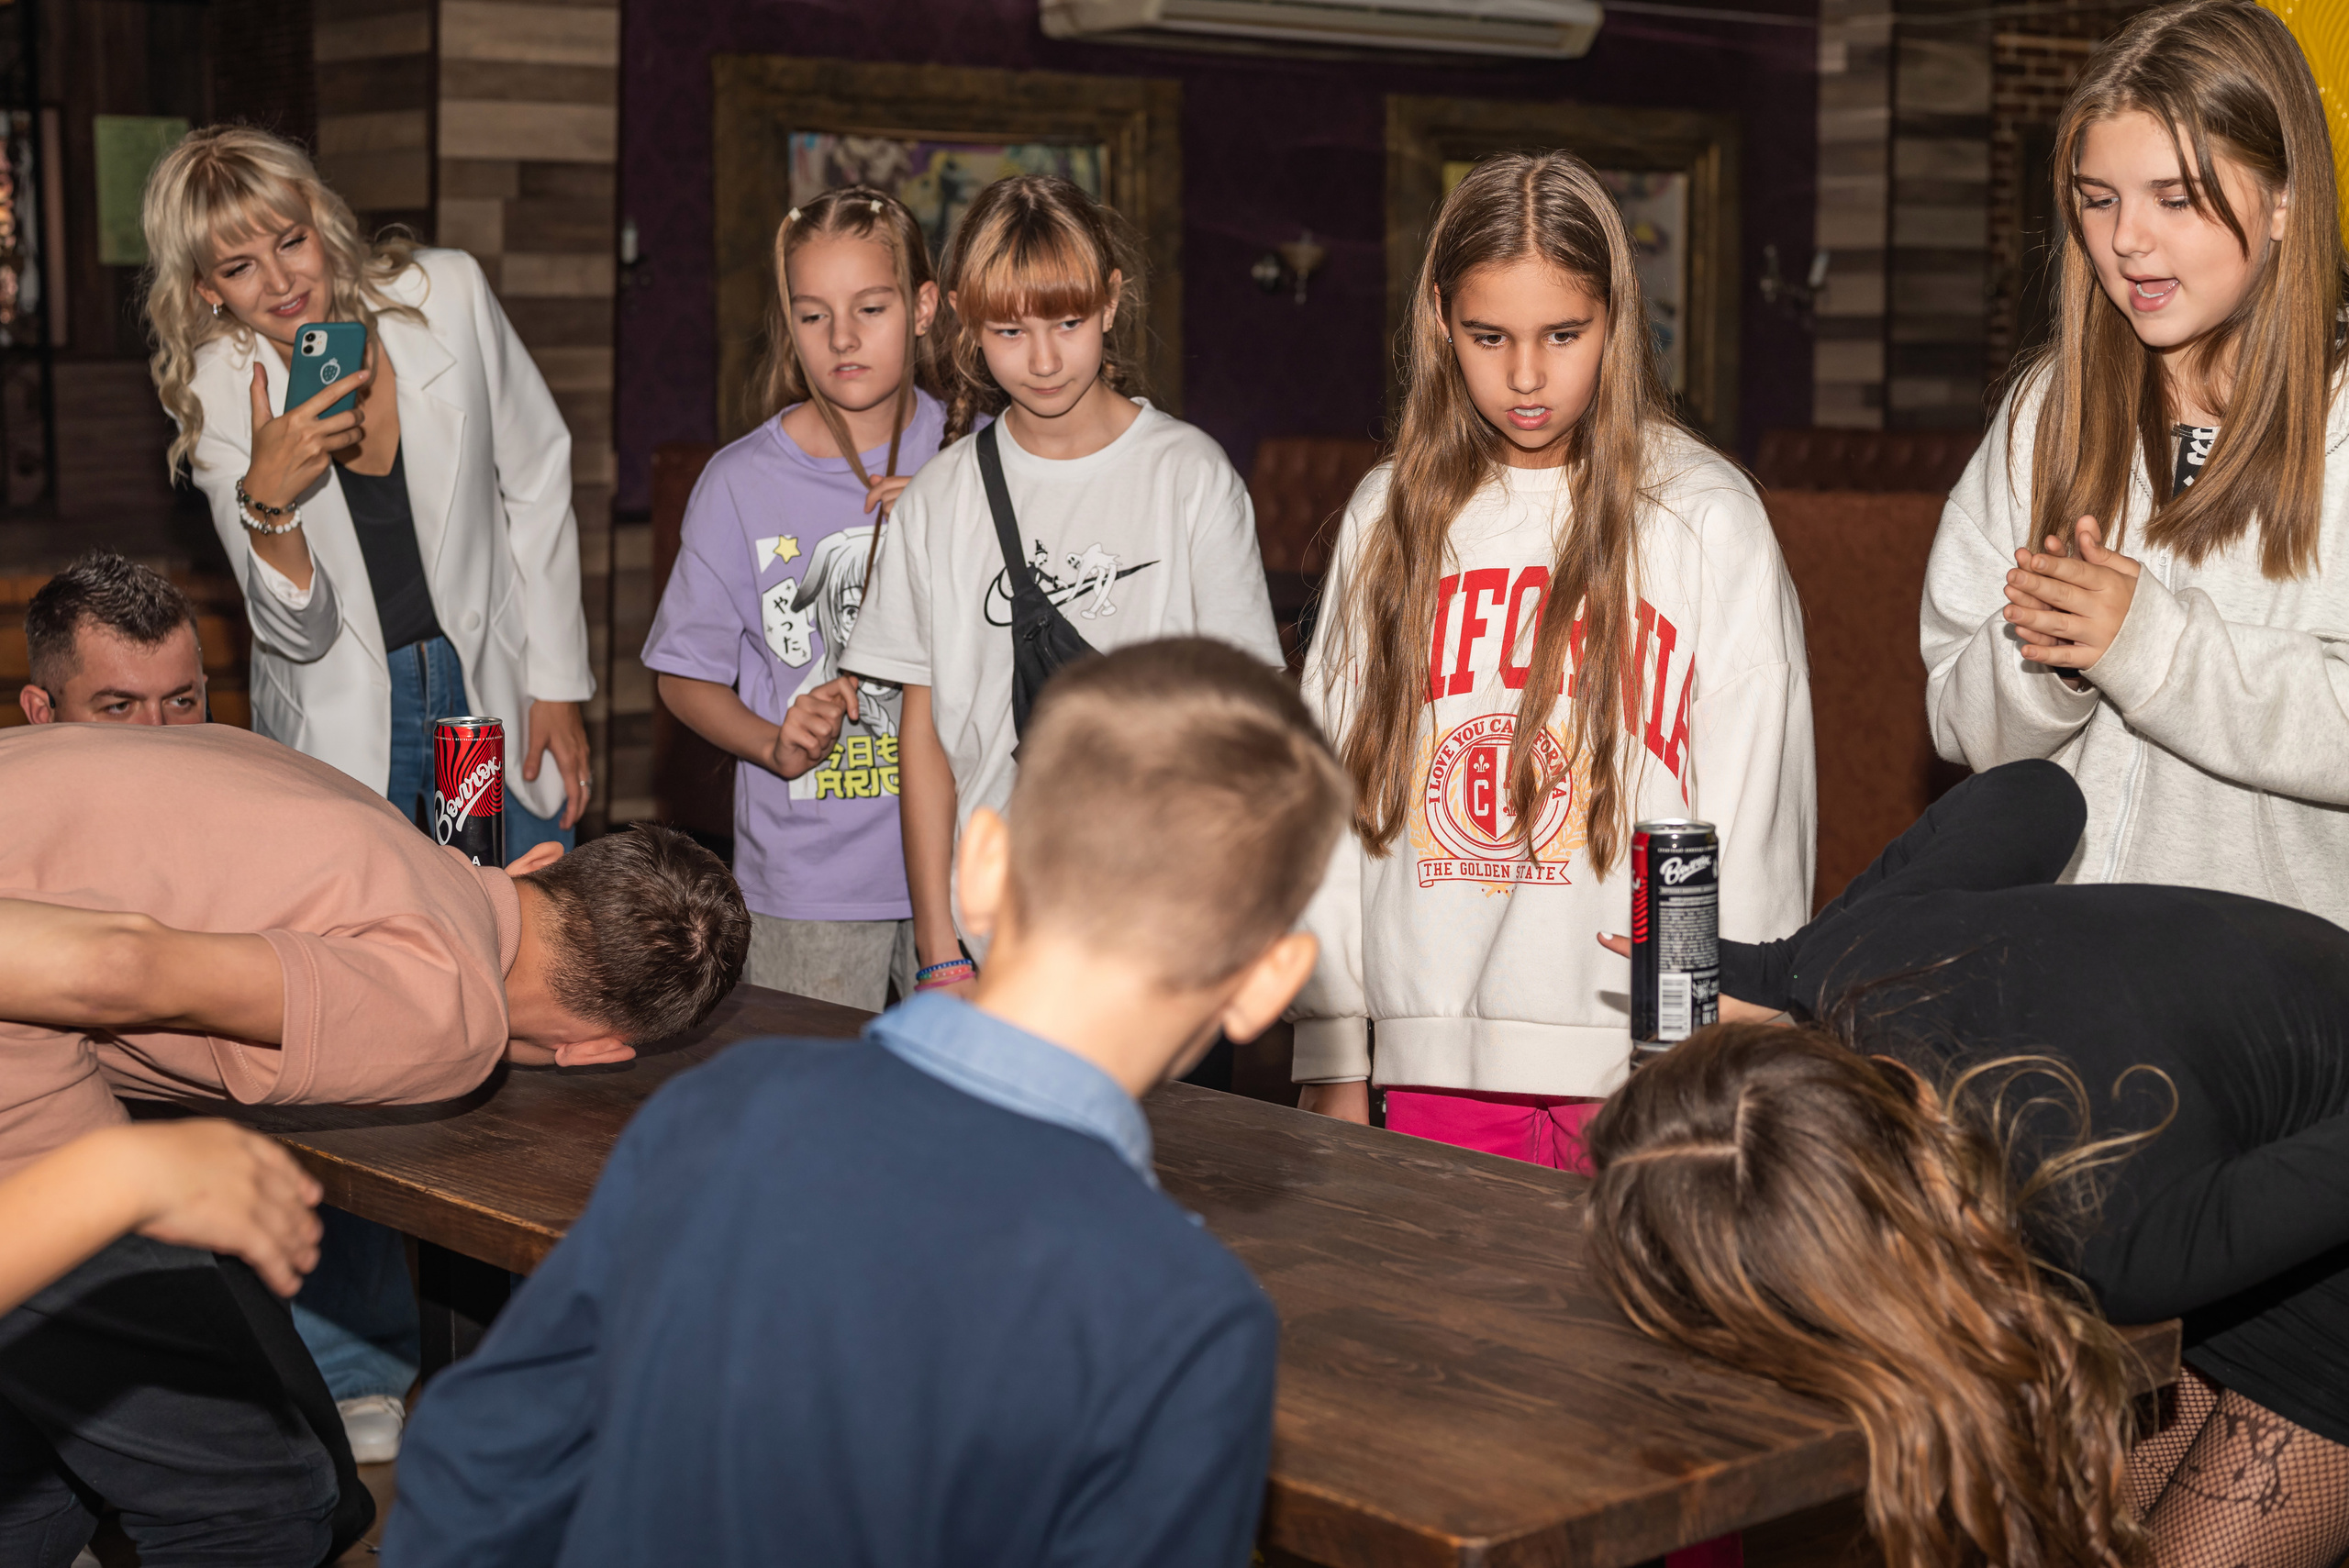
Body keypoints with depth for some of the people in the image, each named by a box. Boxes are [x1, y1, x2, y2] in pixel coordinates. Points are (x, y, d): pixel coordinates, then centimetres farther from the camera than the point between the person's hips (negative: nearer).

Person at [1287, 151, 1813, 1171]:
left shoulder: (1706, 516, 0)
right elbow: (1333, 794, 10)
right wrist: (1330, 1058, 8)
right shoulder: (1391, 519, 9)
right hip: (1432, 1063, 3)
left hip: (1643, 1059, -3)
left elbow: (1755, 813, -2)